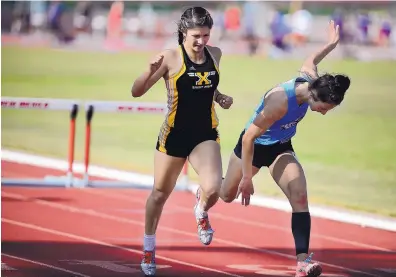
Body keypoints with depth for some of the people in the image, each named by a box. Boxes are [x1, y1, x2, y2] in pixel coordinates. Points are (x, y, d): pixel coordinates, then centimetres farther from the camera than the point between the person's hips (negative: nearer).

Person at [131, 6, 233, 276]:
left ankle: (201, 212, 16)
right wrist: (151, 70, -29)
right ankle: (149, 248, 35)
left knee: (213, 189, -21)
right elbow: (137, 92, -12)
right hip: (174, 135, -2)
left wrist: (220, 98, 2)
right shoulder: (171, 58, -13)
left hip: (206, 135, 2)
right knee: (160, 194, 13)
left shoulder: (215, 54, 1)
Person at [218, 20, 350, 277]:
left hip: (281, 148, 5)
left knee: (300, 197, -18)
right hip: (254, 146, -5)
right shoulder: (280, 102, -41)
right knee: (228, 195, 19)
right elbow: (249, 137, -34)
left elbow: (311, 61, 6)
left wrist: (332, 44, 25)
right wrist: (247, 178, -28)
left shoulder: (311, 78, -21)